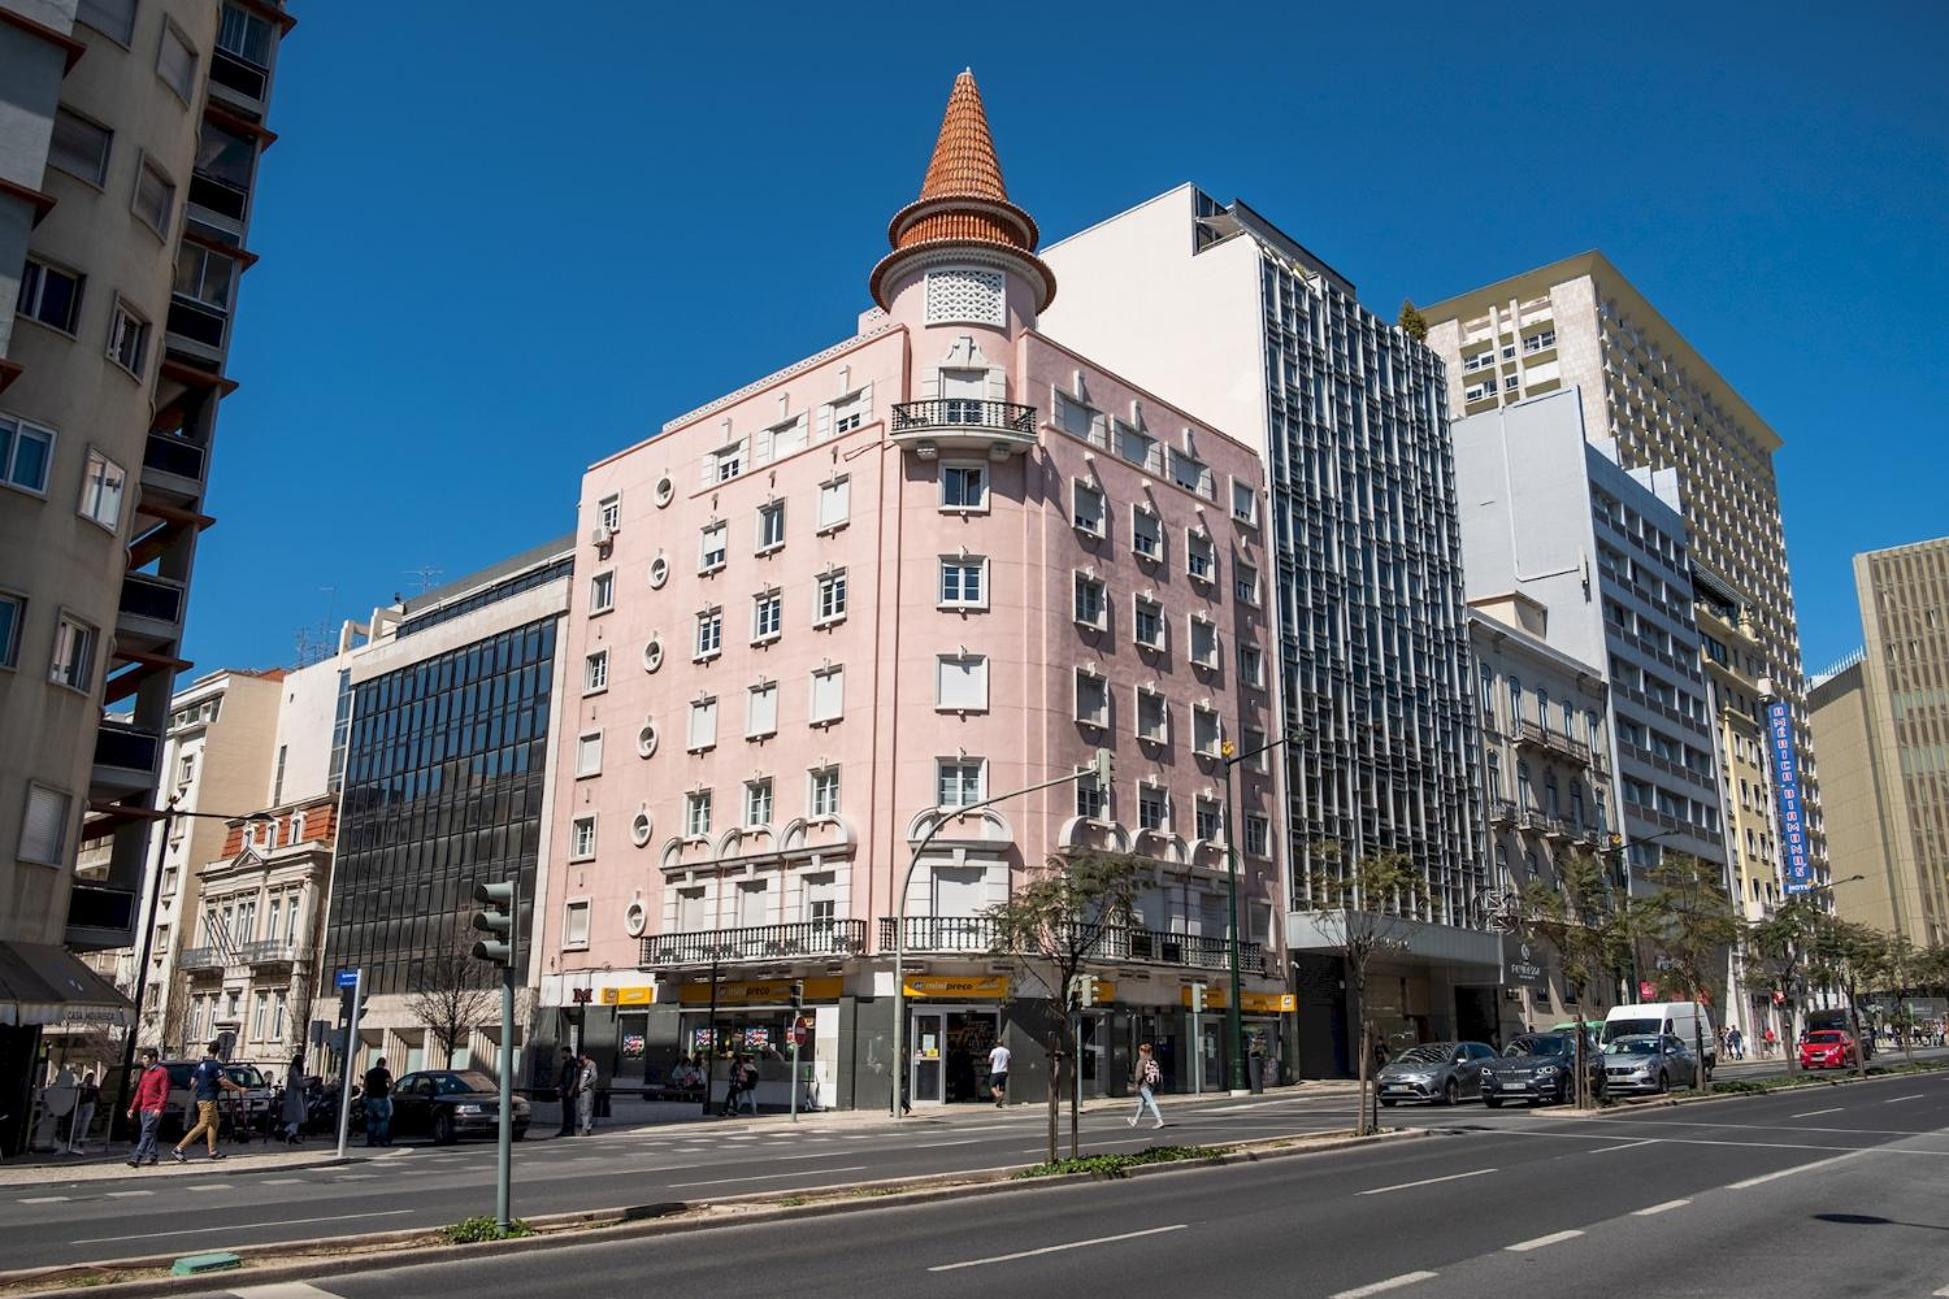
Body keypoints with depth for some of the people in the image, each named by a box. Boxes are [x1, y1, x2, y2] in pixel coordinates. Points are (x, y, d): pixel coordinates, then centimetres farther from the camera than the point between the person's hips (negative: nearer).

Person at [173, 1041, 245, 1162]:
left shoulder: (200, 1064, 10)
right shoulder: (215, 1064, -15)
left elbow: (193, 1082, 14)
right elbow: (223, 1081, -19)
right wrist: (239, 1089, -9)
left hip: (200, 1097, 9)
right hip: (208, 1099, -9)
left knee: (214, 1123, 17)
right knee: (203, 1126, -10)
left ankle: (213, 1151, 19)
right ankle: (178, 1149, -14)